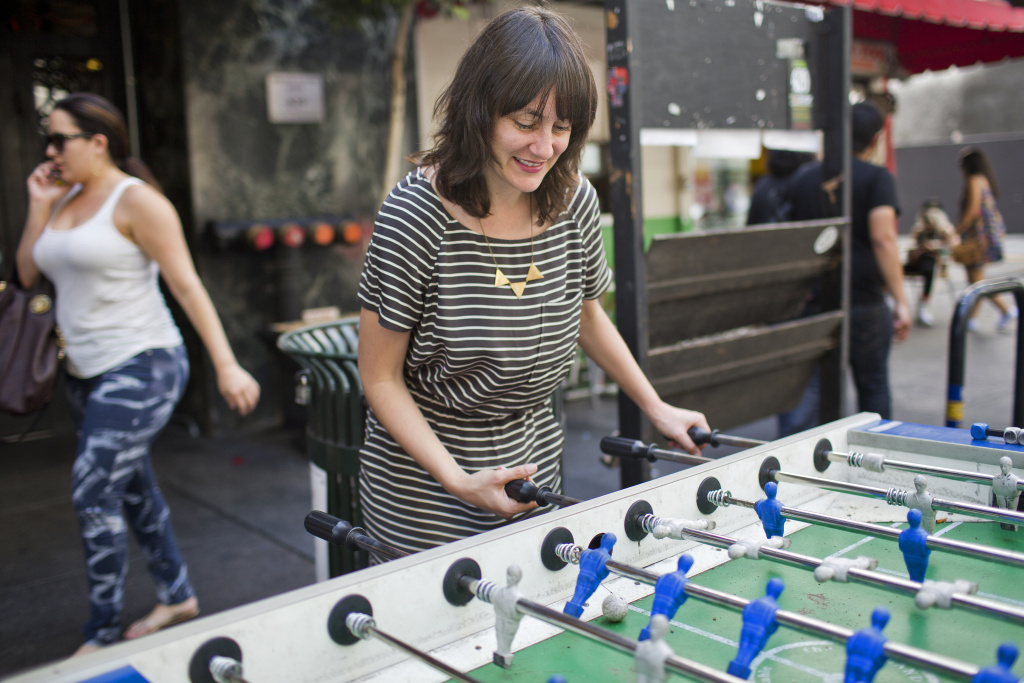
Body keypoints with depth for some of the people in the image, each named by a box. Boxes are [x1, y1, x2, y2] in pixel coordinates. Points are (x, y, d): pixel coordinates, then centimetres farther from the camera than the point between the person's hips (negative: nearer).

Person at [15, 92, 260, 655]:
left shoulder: (135, 200, -12)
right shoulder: (66, 198, 11)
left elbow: (187, 286, -17)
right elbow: (26, 275, 14)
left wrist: (226, 365, -23)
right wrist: (38, 207, 3)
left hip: (140, 368, -8)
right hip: (86, 373, 8)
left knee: (92, 495, -8)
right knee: (132, 489, 16)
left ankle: (102, 636, 6)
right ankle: (177, 595, 32)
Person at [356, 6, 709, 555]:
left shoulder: (575, 201, -5)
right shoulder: (415, 213, -21)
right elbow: (381, 376, -15)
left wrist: (656, 408, 12)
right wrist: (458, 480, -23)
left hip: (533, 464, 5)